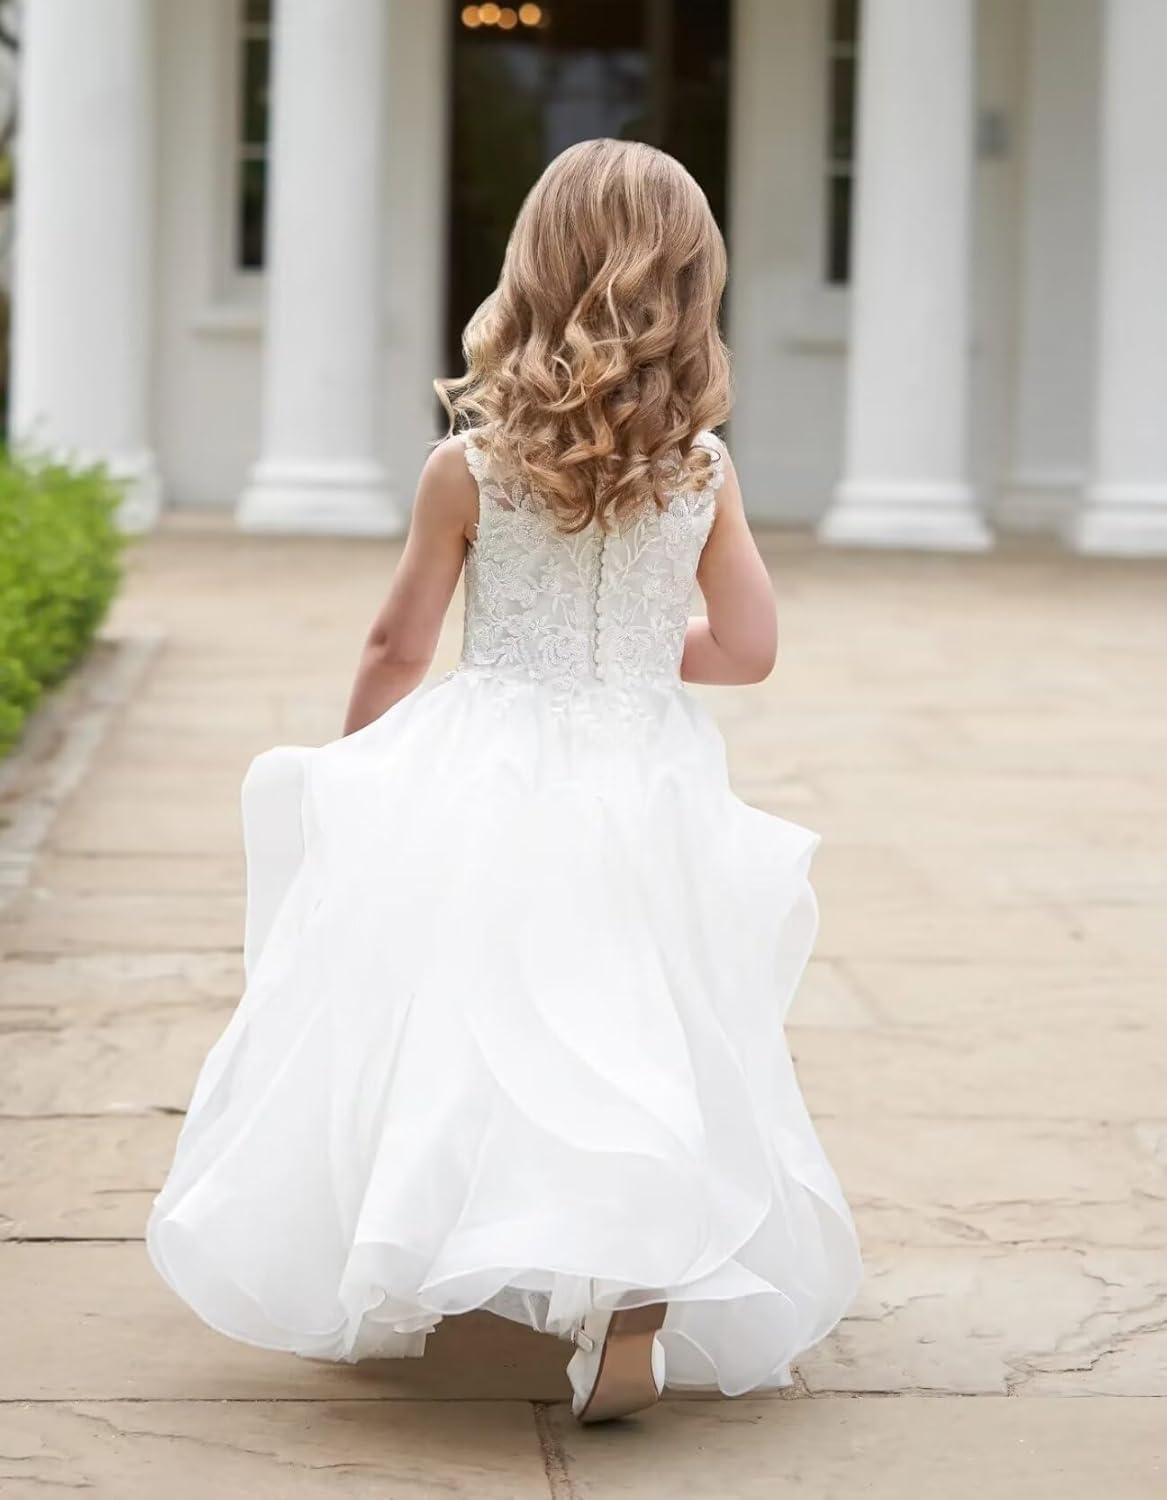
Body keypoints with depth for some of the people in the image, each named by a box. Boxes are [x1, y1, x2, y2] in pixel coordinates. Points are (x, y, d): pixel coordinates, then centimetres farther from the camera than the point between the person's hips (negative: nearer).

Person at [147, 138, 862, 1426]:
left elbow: (397, 650, 1)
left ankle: (389, 1294, 17)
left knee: (440, 1037, 10)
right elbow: (746, 648, 5)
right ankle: (633, 1285, -12)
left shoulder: (469, 465, -6)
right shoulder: (702, 471, -1)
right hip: (641, 789, 2)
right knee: (634, 1048, 6)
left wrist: (354, 773, 17)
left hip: (482, 783, -1)